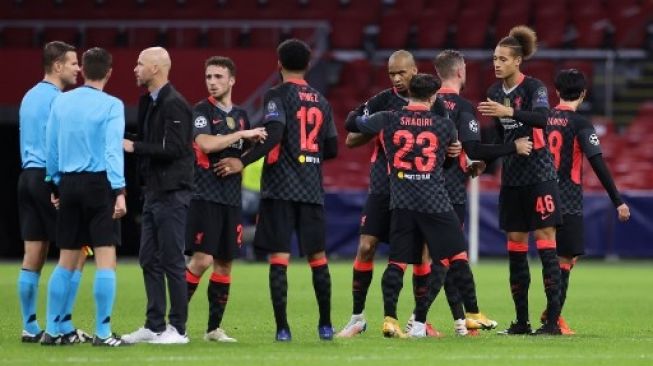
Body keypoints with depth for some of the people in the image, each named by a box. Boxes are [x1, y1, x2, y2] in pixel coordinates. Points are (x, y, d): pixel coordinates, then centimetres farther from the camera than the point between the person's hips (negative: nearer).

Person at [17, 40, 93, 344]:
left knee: (33, 256, 7)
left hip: (28, 176, 9)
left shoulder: (30, 97, 16)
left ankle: (30, 327, 7)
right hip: (51, 179, -9)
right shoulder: (56, 100, -11)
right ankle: (64, 327, -7)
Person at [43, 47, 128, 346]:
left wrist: (56, 185, 20)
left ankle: (52, 330, 13)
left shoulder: (61, 102, 7)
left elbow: (51, 148, 11)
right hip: (99, 183, -5)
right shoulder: (112, 106, -7)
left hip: (69, 184, 5)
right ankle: (102, 333, -9)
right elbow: (113, 150, -14)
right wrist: (119, 191, -17)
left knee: (66, 262, 13)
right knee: (106, 259, -4)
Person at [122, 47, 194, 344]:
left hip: (172, 193, -9)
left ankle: (178, 329, 0)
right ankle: (154, 325, 17)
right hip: (153, 191, 9)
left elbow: (173, 149, -22)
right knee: (149, 260, 11)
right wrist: (126, 144, 2)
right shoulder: (148, 103, 14)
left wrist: (134, 147, -18)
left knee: (172, 261, -5)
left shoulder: (174, 105, -15)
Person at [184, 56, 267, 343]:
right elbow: (206, 144, -20)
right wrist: (243, 134, -15)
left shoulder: (240, 115, 15)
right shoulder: (202, 111, -3)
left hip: (231, 198, 6)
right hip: (206, 196, -6)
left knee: (224, 263, 6)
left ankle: (214, 327, 12)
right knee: (202, 259, -14)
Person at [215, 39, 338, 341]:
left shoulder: (277, 95, -4)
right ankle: (325, 325, 17)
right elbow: (332, 149, 14)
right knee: (317, 256, 13)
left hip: (281, 188, -5)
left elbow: (274, 134, -20)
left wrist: (243, 162, -19)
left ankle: (282, 328, -8)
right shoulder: (321, 101, 13)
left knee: (279, 256, -4)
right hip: (312, 189, 5)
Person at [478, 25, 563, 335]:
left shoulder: (534, 87, -10)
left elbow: (542, 118, -30)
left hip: (539, 175, -7)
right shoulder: (495, 92, 9)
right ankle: (521, 321, 10)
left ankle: (553, 320, -9)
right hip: (511, 178, 7)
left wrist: (509, 111, -41)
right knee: (516, 245, 6)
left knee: (545, 241, -8)